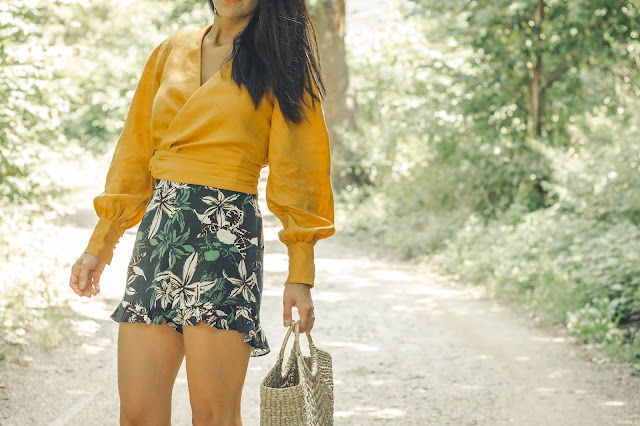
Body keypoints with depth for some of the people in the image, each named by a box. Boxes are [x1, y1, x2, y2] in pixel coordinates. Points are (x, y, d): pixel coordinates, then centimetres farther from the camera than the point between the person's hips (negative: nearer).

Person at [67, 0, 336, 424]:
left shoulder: (279, 63, 4)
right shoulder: (171, 51, 17)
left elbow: (294, 174, 0)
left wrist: (300, 277, -7)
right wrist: (100, 246, 16)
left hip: (227, 234, -4)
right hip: (158, 230, 4)